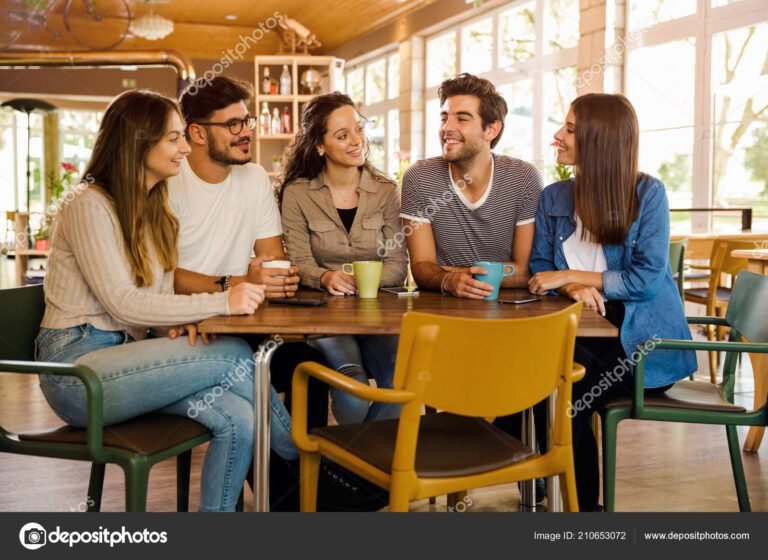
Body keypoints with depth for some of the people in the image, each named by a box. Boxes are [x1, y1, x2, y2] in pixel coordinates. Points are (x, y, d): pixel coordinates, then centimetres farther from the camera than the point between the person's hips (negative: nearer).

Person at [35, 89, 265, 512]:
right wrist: (222, 303, -23)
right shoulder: (90, 207, -10)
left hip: (123, 358, 7)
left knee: (236, 417, -21)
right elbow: (122, 303, -18)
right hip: (77, 368, -7)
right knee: (233, 356, -22)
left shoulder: (156, 211, 15)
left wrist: (178, 323, -10)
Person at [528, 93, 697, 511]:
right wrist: (571, 287, -15)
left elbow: (647, 279, -13)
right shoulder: (554, 197, 7)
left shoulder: (647, 193, -7)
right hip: (581, 332, 4)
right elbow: (539, 270, 7)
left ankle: (582, 503, -3)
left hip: (644, 341, -4)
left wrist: (572, 275, -13)